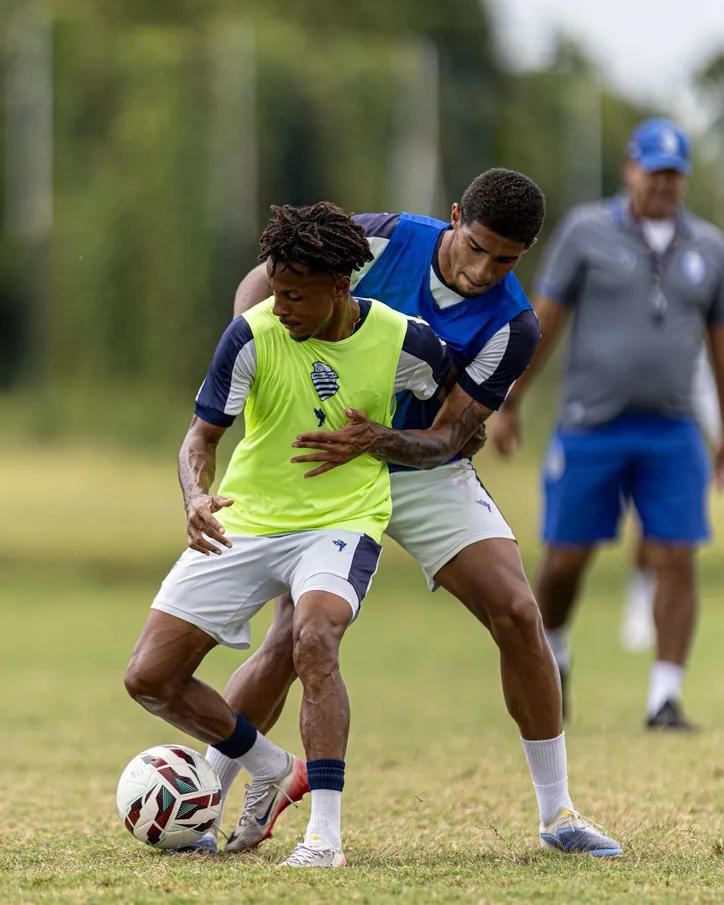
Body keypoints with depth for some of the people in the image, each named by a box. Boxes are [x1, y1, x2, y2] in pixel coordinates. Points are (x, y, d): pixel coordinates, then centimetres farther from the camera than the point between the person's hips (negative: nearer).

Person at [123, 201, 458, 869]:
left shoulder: (404, 342, -10)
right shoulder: (254, 334, -12)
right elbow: (202, 435, -10)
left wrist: (445, 442, 2)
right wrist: (196, 498, -28)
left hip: (344, 520, -3)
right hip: (244, 522, 3)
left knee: (314, 640, -35)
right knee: (150, 678, -2)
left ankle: (325, 835, -31)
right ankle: (275, 772, 21)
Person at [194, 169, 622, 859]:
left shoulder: (511, 327, -16)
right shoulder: (383, 241, -16)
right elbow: (264, 281, -4)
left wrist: (377, 441, -37)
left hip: (428, 476, 1)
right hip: (330, 475, -1)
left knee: (517, 615, -13)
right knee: (290, 643, -13)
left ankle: (557, 814, -1)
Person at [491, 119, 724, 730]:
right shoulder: (587, 231, -1)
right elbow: (543, 322, 2)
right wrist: (507, 406, 1)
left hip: (672, 433, 2)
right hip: (591, 428, -2)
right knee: (566, 559, 2)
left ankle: (666, 698, -3)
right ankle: (551, 655, 30)